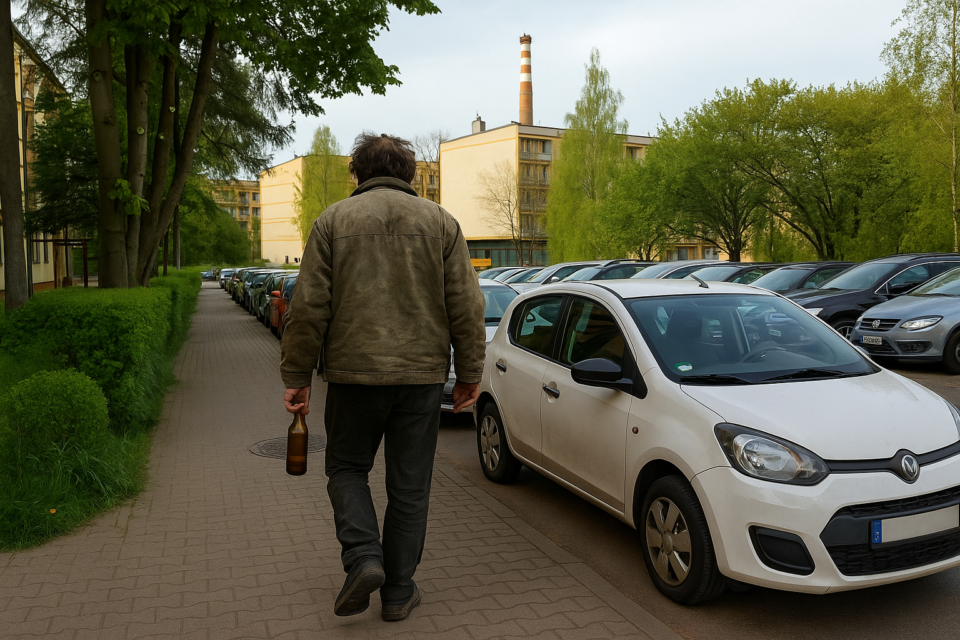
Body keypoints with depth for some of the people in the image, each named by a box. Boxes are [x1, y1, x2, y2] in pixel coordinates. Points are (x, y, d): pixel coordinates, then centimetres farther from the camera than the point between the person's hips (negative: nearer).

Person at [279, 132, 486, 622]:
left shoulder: (333, 221, 1)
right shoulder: (440, 222, 5)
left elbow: (309, 306, -4)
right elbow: (466, 306, 1)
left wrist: (296, 376, 2)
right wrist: (469, 373, 8)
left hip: (353, 371, -1)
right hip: (422, 374, 1)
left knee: (347, 468, 19)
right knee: (410, 486, 11)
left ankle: (362, 558, 1)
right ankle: (398, 591, 20)